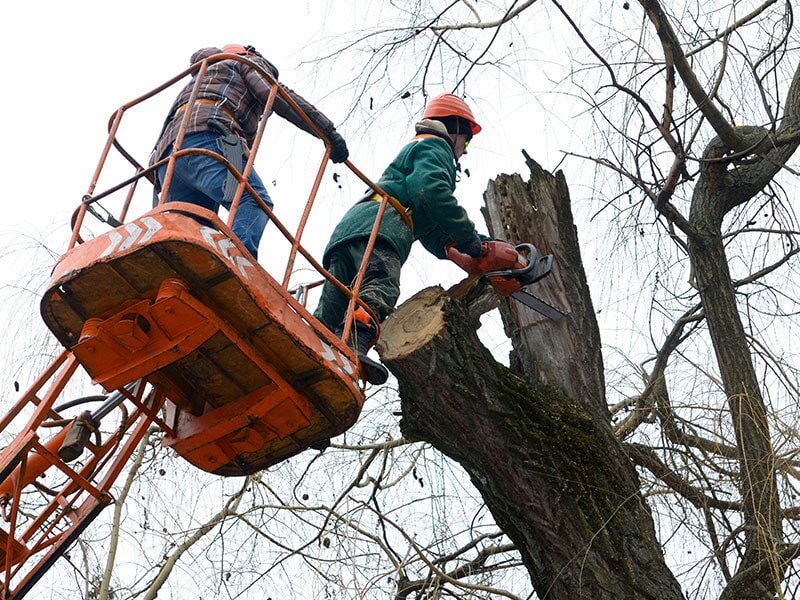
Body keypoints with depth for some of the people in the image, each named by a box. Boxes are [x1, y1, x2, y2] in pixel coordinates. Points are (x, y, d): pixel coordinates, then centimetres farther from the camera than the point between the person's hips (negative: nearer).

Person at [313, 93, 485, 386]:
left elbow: (434, 236, 39)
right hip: (377, 227, -10)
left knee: (329, 313, -7)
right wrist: (469, 237, -3)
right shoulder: (435, 146, 15)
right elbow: (431, 190, -9)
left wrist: (467, 251, 29)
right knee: (382, 286, -34)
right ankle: (352, 346, -59)